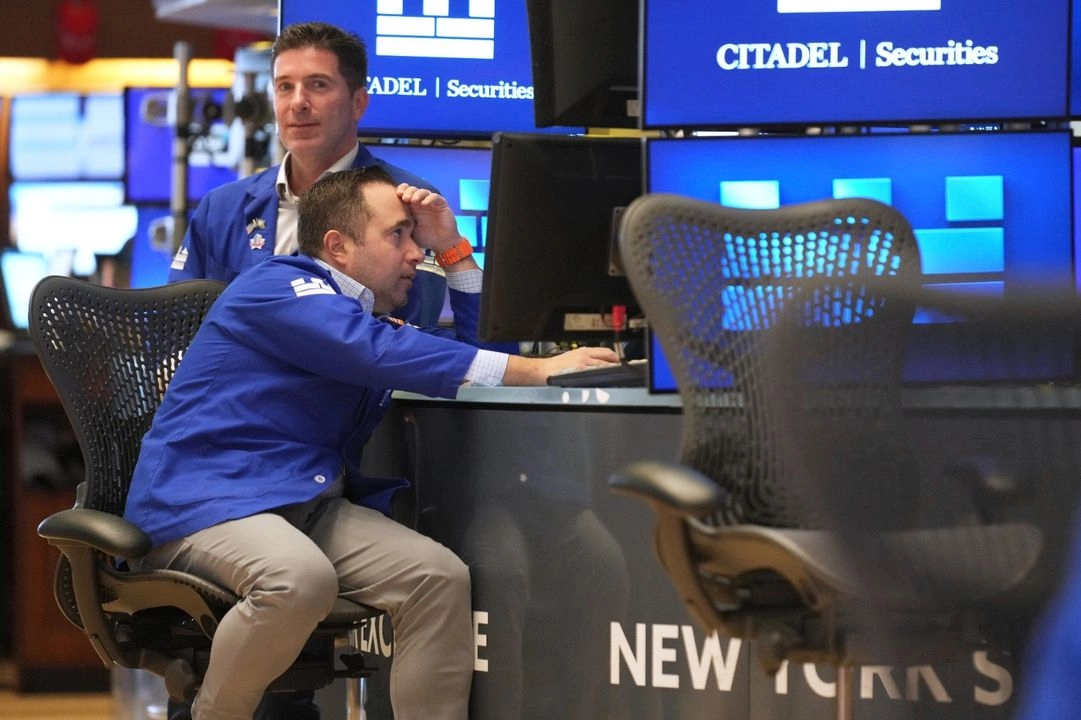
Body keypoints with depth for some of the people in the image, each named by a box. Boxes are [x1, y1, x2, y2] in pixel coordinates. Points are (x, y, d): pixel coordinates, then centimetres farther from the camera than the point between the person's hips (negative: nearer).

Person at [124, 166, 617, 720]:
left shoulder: (367, 317, 22)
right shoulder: (280, 288, -6)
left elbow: (483, 344, 29)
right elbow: (382, 353, -22)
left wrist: (453, 247, 16)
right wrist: (538, 371, -24)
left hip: (312, 506, 8)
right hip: (201, 502, -8)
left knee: (440, 578, -17)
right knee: (300, 577, -38)